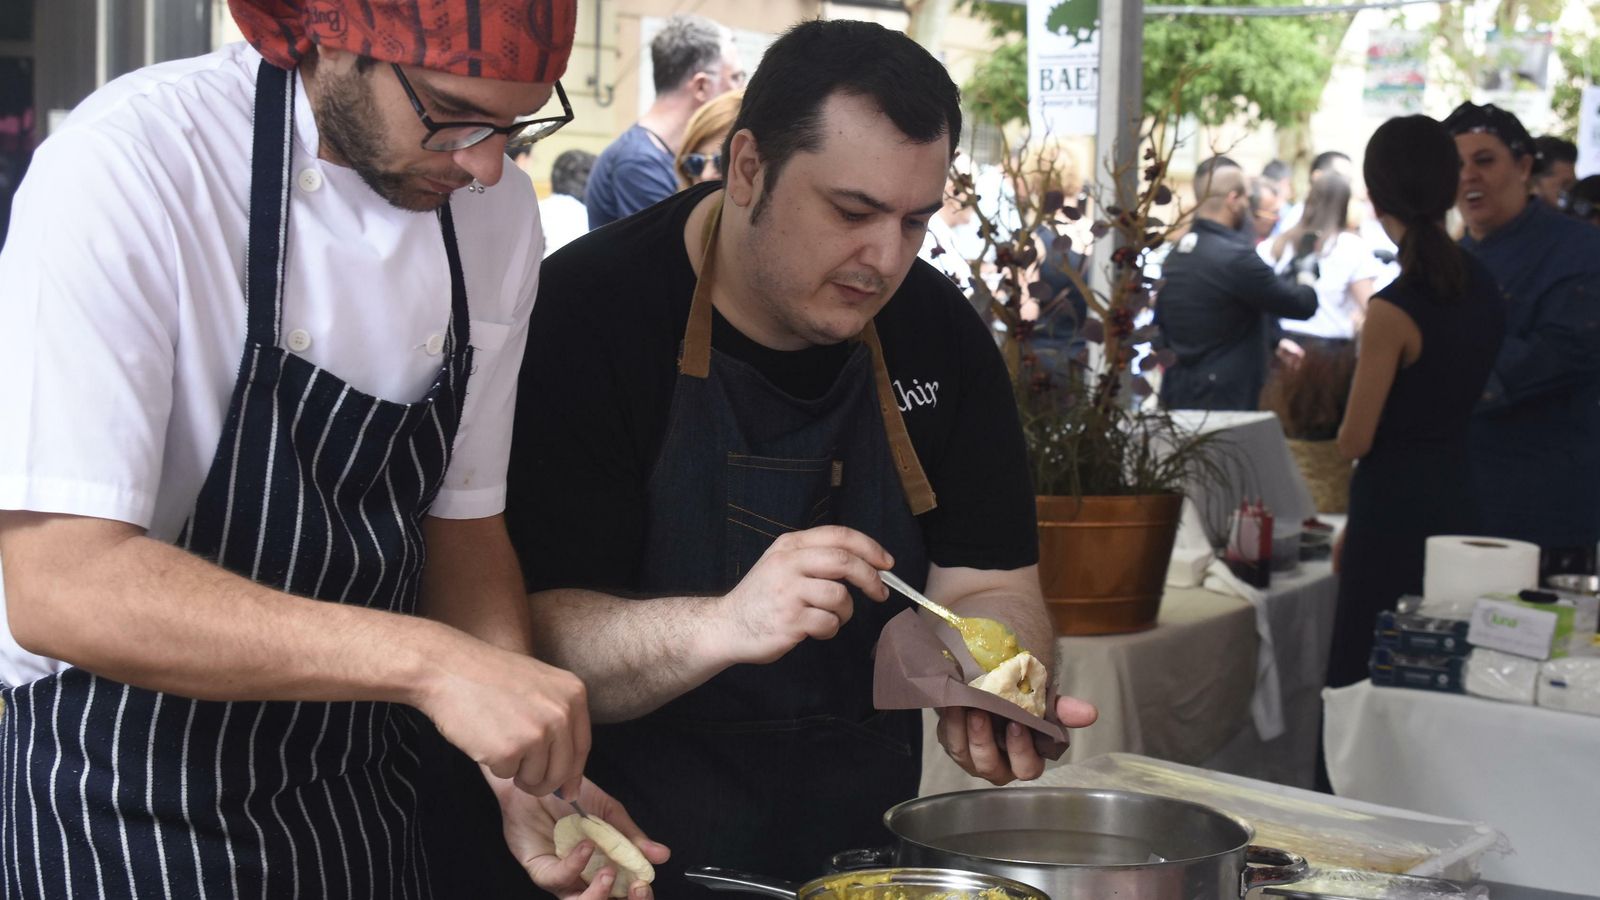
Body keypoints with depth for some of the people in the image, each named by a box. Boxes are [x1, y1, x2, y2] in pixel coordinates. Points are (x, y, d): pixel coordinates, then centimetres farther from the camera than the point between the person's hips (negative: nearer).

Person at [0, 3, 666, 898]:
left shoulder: (497, 216, -3)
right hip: (129, 821, -5)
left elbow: (462, 519, 4)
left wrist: (525, 777, -10)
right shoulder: (124, 165, -23)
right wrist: (425, 659, -37)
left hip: (364, 790, 6)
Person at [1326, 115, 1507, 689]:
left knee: (1372, 681, 1)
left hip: (1394, 507, -7)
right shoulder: (1484, 288, 3)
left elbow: (1354, 442, -13)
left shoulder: (1394, 310, -18)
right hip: (1458, 497, 7)